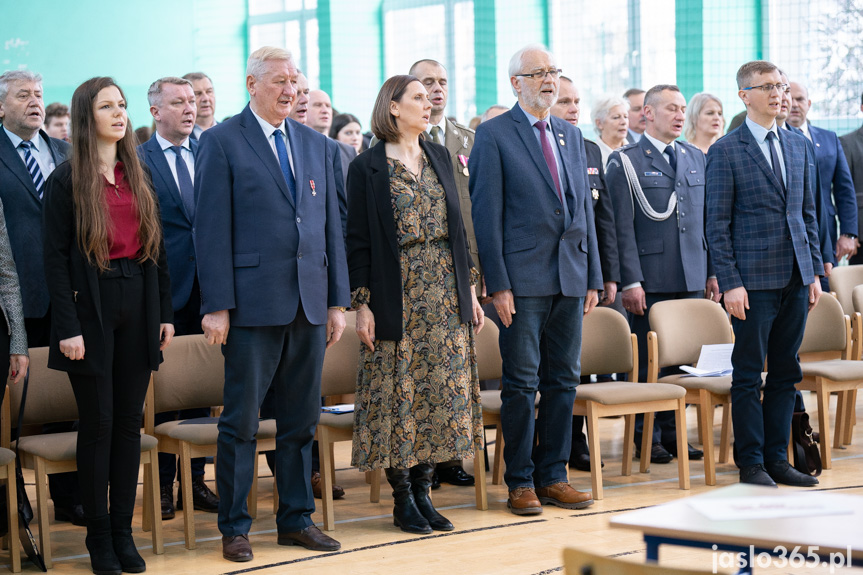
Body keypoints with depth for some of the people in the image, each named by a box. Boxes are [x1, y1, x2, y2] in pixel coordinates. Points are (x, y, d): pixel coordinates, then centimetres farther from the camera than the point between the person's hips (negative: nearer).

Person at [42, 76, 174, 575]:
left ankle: (124, 530, 14)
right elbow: (55, 257, -8)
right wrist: (68, 327, -15)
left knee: (130, 422, 7)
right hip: (92, 306, -5)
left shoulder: (139, 175, 11)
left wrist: (166, 311, 7)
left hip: (138, 307, 5)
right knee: (98, 422, 0)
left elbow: (156, 247, 13)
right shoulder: (67, 180, -4)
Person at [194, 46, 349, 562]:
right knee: (241, 421, 1)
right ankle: (234, 527, 11)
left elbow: (332, 226, 14)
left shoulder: (320, 146, 14)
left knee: (302, 420, 11)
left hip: (310, 305, 5)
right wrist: (217, 306, -12)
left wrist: (339, 300, 9)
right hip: (253, 302, -5)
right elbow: (212, 229, -6)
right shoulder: (221, 142, -2)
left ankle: (297, 519, 22)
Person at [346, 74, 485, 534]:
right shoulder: (367, 168, -4)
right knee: (398, 392, -1)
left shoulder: (439, 157, 11)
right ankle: (402, 499, 8)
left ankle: (423, 490, 14)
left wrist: (469, 288, 9)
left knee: (440, 390, 5)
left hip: (444, 292, 5)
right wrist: (362, 303, -10)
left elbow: (455, 226, 13)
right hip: (397, 297, -5)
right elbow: (358, 241, -5)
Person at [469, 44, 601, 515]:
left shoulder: (571, 135, 15)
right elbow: (486, 214, -7)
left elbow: (584, 208, 16)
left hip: (570, 277, 6)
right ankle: (520, 482, 8)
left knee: (563, 380, 9)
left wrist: (593, 277, 11)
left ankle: (552, 476, 17)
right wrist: (498, 283, -13)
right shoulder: (494, 135, -3)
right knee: (521, 383, -1)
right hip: (524, 279, -6)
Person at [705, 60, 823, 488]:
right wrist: (730, 283, -13)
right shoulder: (726, 151, -5)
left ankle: (777, 458, 19)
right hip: (754, 279, -6)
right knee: (749, 375, 1)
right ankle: (751, 464, 10)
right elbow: (717, 224, -7)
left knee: (785, 372, 10)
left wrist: (814, 271, 10)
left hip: (795, 278, 6)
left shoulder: (797, 145, 13)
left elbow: (807, 213, 16)